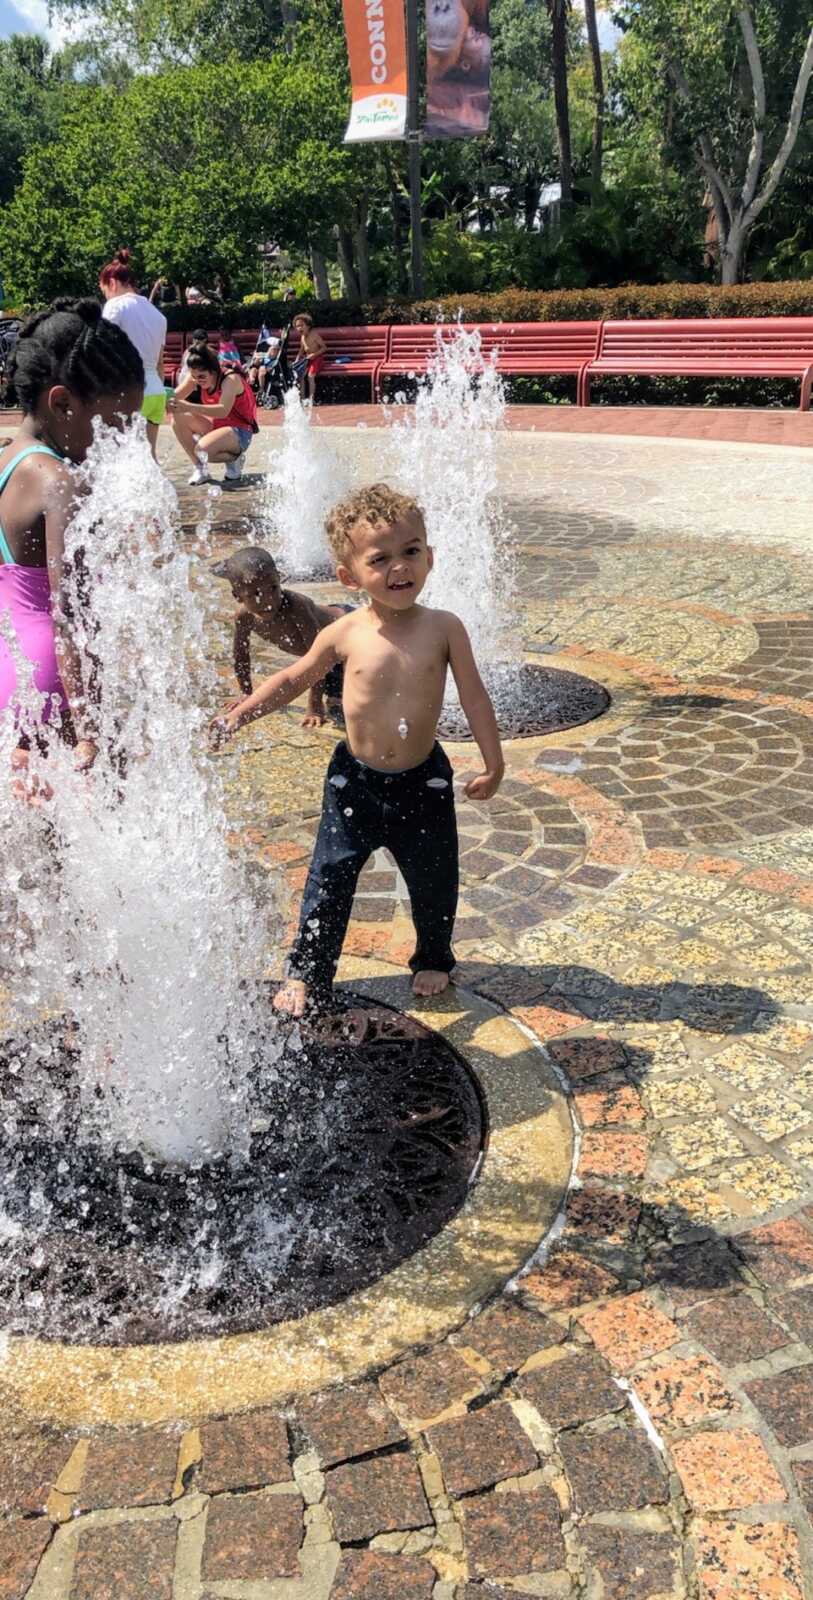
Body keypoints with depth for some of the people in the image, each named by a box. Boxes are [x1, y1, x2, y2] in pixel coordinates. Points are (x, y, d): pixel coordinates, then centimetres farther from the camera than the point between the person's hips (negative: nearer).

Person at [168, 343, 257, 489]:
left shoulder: (231, 379, -22)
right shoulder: (195, 377, -3)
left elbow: (223, 411, -37)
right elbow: (176, 396, -8)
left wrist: (189, 407, -47)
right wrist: (167, 401, -33)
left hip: (239, 433, -7)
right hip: (215, 426, 7)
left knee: (202, 450, -33)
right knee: (178, 417, -14)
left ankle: (233, 458, -1)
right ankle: (200, 468, -6)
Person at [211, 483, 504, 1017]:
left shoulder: (444, 628, -10)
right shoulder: (345, 634, -10)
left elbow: (474, 696, -3)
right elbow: (292, 680, 5)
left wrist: (494, 764, -3)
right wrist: (238, 715, -1)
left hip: (423, 781, 0)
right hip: (355, 779, 0)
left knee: (433, 882, 14)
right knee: (330, 880, 5)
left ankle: (434, 958, 40)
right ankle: (308, 973, 22)